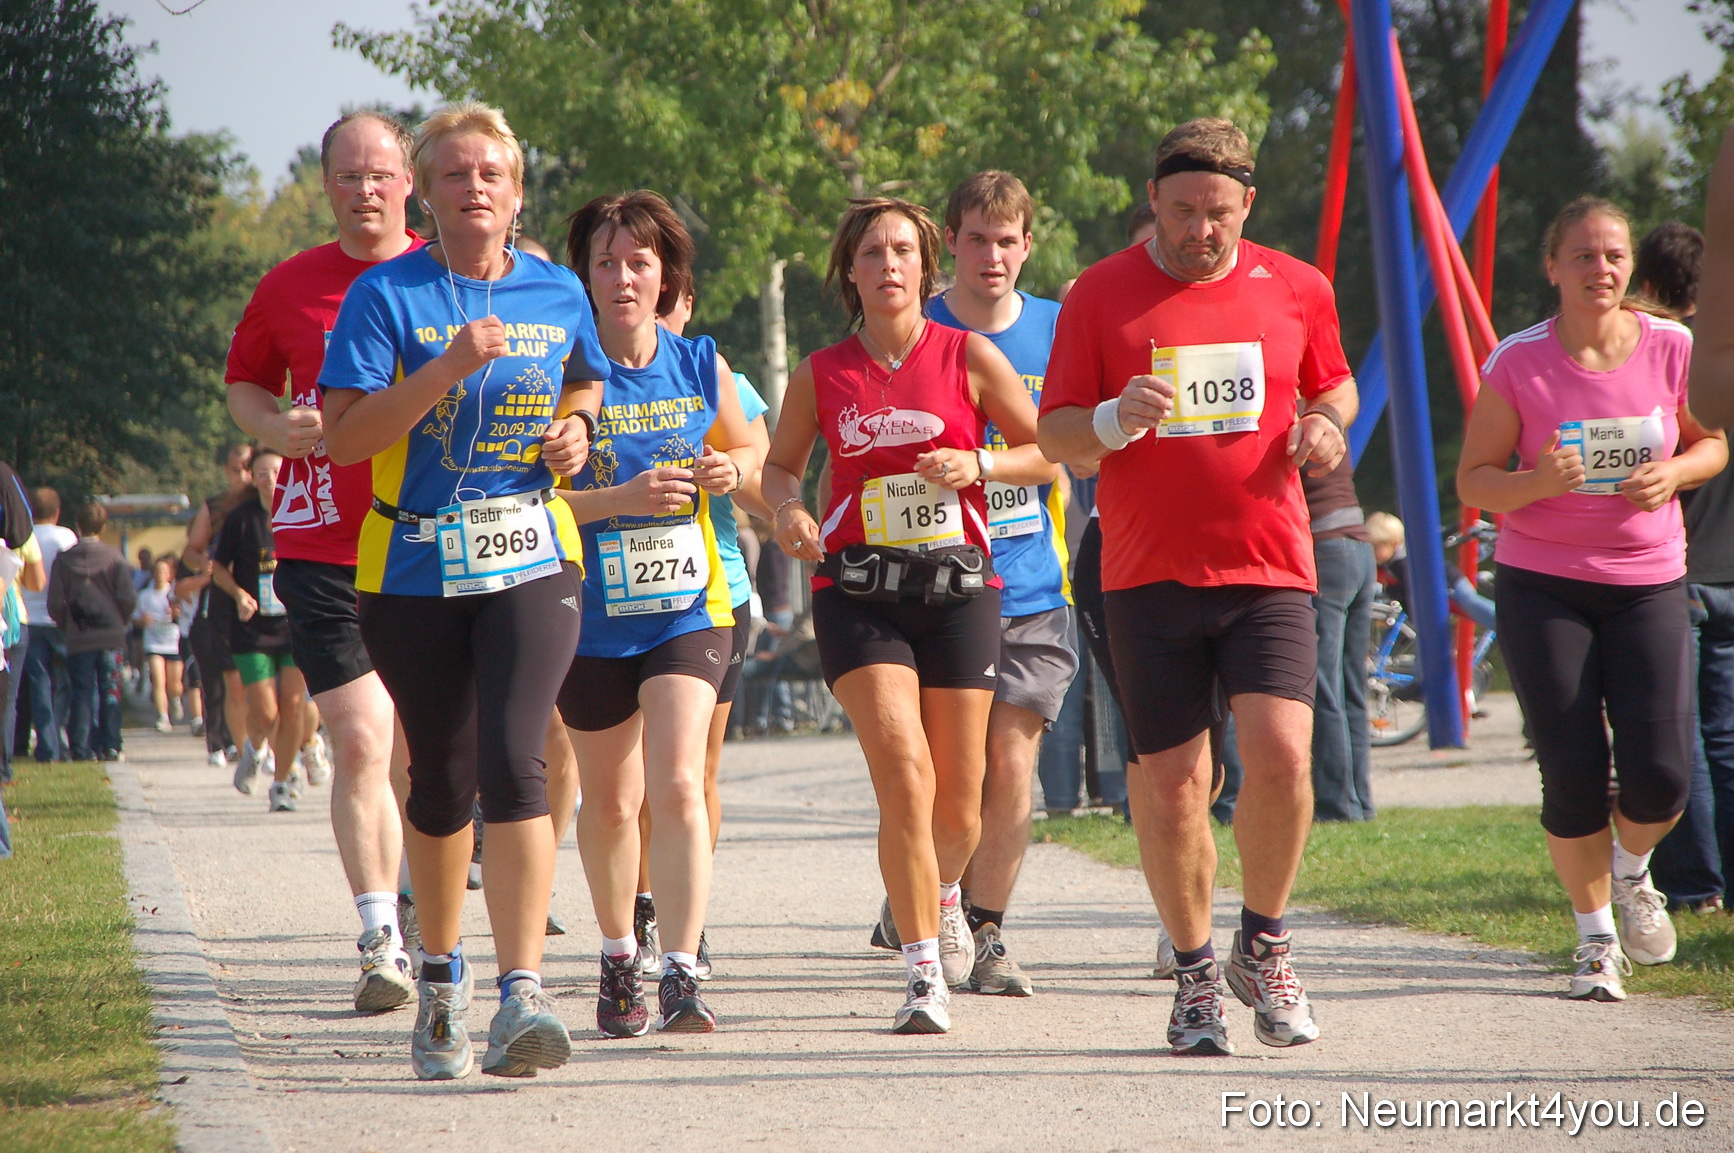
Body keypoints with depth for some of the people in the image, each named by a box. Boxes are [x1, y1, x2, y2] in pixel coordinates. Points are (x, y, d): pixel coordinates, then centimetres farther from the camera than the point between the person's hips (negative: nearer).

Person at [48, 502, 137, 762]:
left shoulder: (64, 559, -1)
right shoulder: (114, 556, -4)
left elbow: (55, 604, -3)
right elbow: (128, 597, -6)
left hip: (78, 638, 0)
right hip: (110, 636, 0)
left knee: (82, 693, 4)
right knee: (110, 692, 7)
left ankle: (81, 748, -1)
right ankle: (109, 747, 4)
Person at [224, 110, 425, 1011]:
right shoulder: (288, 289, 5)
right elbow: (243, 384, 18)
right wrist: (277, 428, -3)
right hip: (321, 551, -1)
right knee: (359, 739, -12)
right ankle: (381, 937, -10)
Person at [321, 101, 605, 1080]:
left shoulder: (559, 295, 6)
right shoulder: (387, 296, -4)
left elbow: (584, 385, 27)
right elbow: (345, 437, -12)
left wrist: (573, 434, 5)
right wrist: (450, 367, -22)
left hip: (531, 563, 1)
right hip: (414, 568, 0)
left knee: (513, 763, -17)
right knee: (443, 780, 9)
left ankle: (523, 992, -23)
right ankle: (442, 977, 32)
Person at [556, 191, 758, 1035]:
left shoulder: (700, 365, 0)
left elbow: (749, 450, 16)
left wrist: (731, 469, -7)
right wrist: (623, 498, -23)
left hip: (689, 609, 0)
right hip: (591, 618, 0)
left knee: (677, 785, -17)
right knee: (610, 801, 14)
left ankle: (682, 977, -20)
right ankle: (619, 961, 36)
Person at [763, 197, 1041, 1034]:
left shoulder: (969, 357, 1)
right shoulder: (820, 375, 4)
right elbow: (780, 465, 17)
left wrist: (975, 466, -11)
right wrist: (787, 510, -5)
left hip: (958, 588, 1)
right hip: (857, 594, -1)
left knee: (959, 801, 6)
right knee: (904, 772, -18)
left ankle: (944, 892, 42)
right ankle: (924, 975, -13)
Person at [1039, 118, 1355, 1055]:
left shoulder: (1295, 288, 8)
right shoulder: (1102, 295, 2)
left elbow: (1332, 383, 24)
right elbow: (1054, 434, 4)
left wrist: (1326, 424, 1)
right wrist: (1118, 419, -18)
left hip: (1268, 566, 1)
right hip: (1149, 574, 0)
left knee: (1279, 754, -16)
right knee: (1171, 783, 1)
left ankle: (1264, 944, 7)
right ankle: (1194, 973, 19)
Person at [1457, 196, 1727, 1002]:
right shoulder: (1518, 363, -8)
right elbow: (1473, 481, -4)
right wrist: (1536, 482, -25)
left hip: (1648, 581, 1)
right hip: (1543, 584, -1)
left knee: (1659, 775, -9)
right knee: (1573, 776, -5)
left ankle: (1632, 872, 26)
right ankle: (1595, 937, 17)